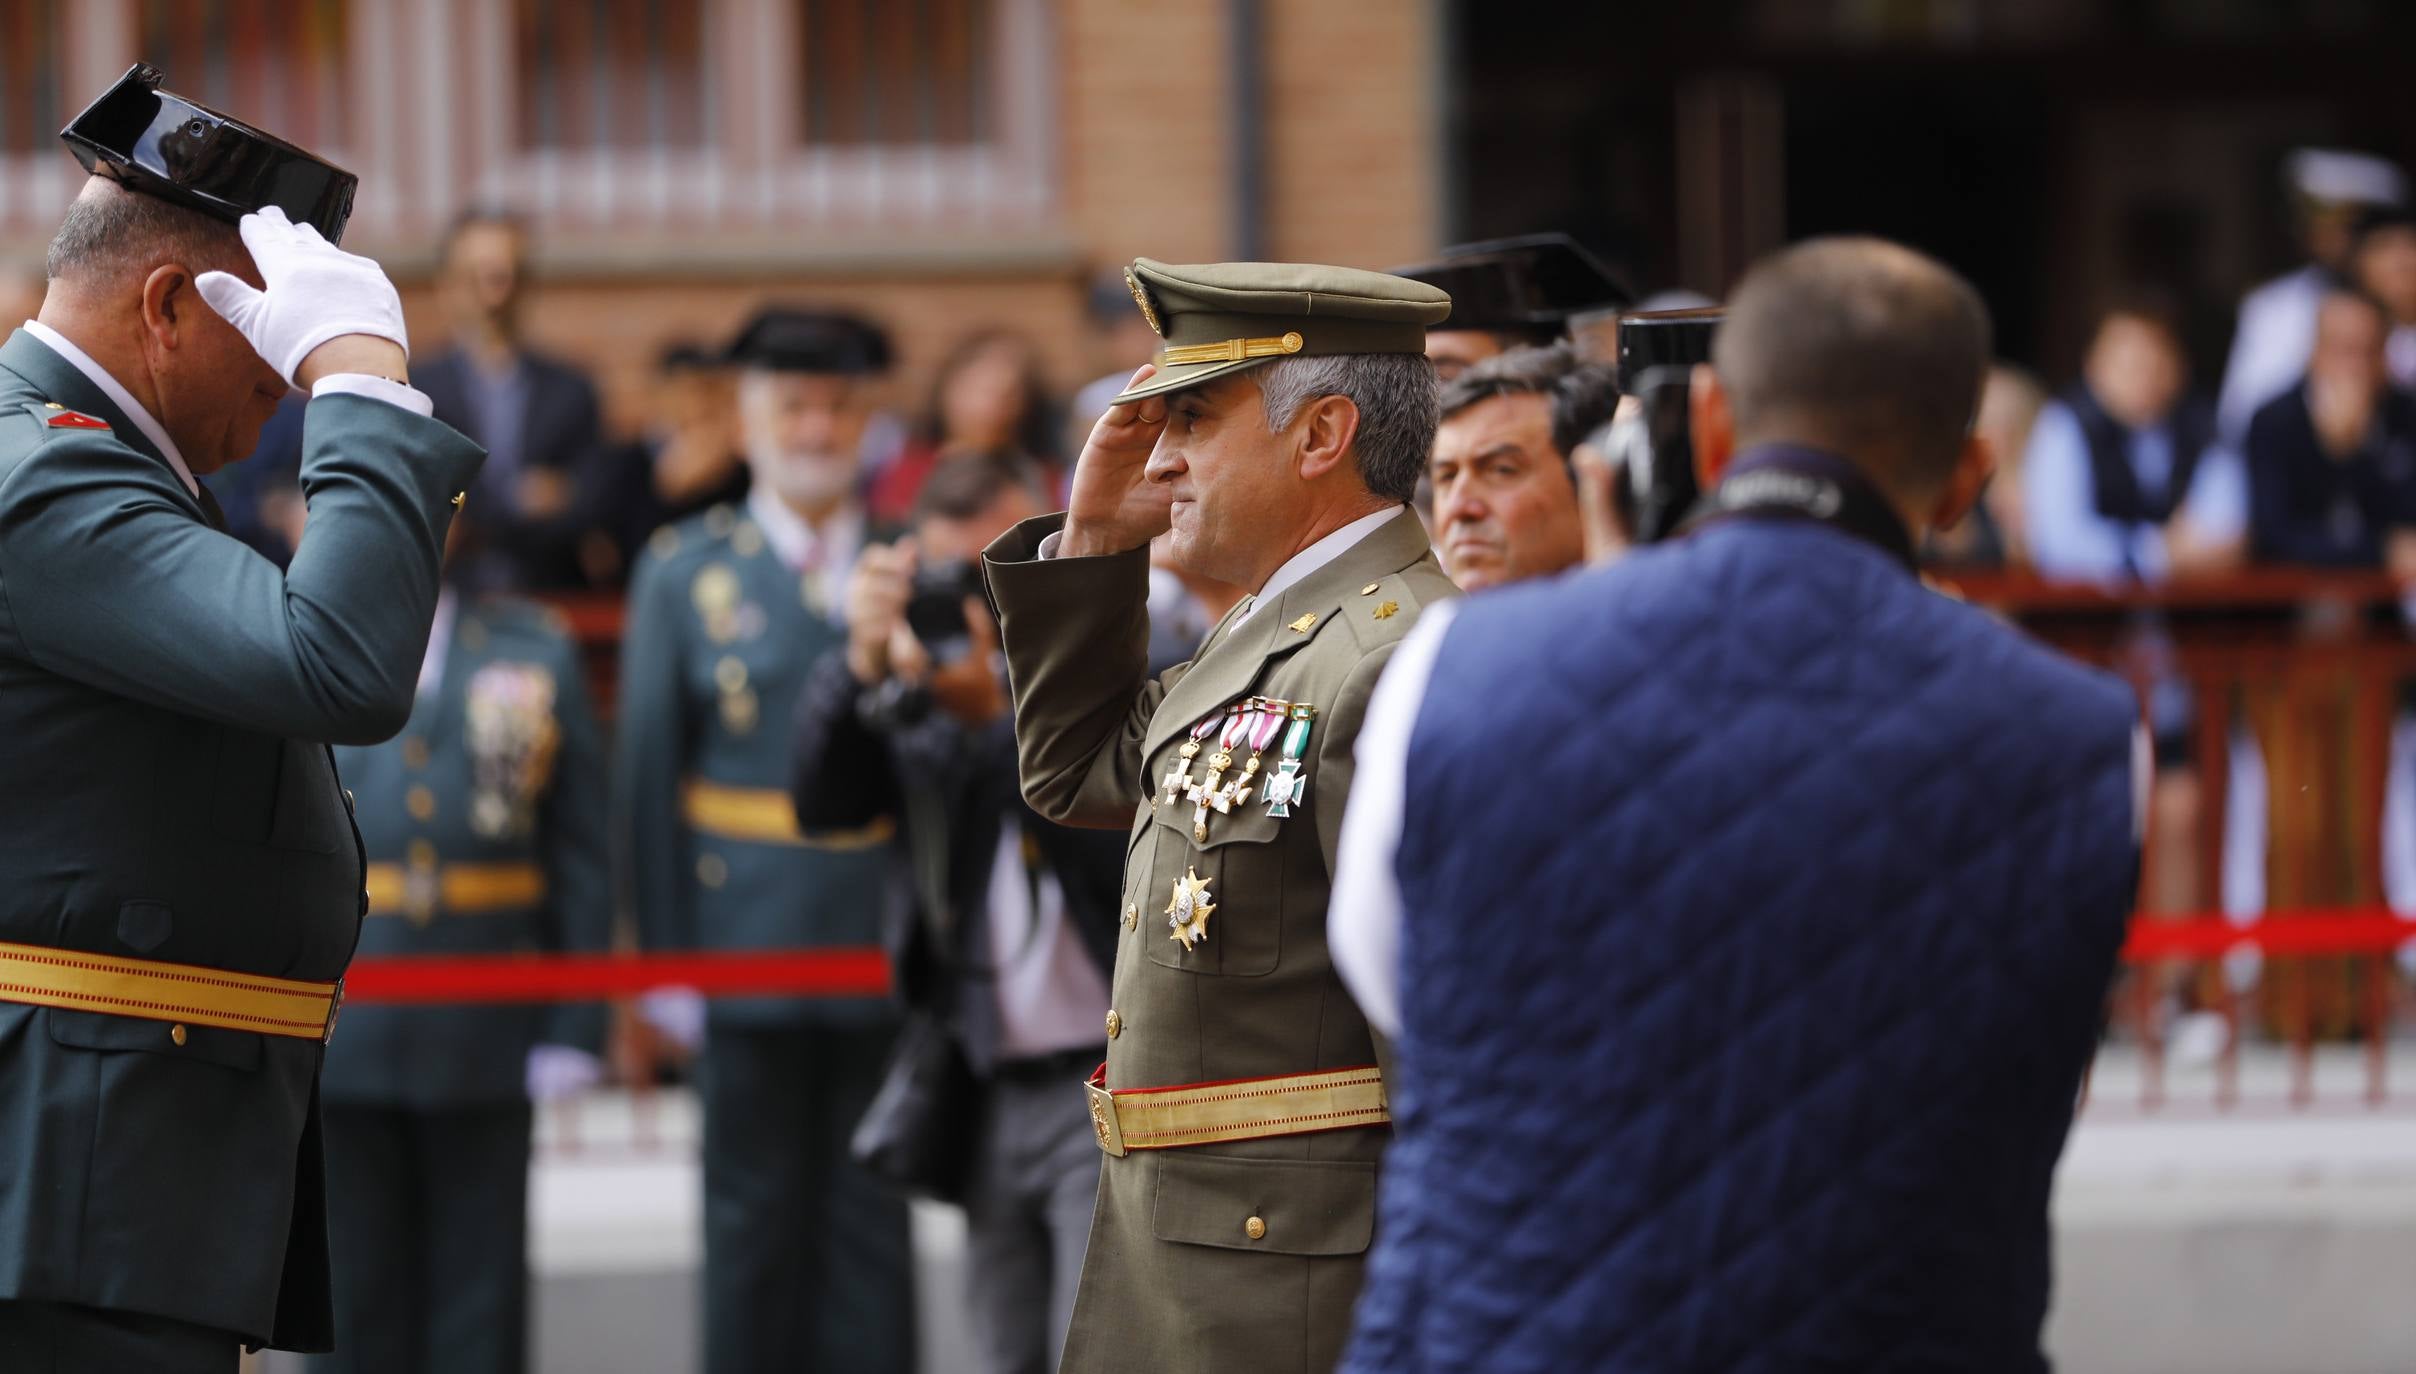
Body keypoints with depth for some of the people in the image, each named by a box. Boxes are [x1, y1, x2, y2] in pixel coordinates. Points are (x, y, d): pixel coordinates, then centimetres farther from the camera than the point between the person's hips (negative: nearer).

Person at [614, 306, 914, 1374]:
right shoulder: (684, 572, 5)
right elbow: (647, 770, 3)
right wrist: (665, 957, -2)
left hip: (887, 952, 1)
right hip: (748, 951, -1)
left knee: (870, 1218, 5)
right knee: (753, 1221, 4)